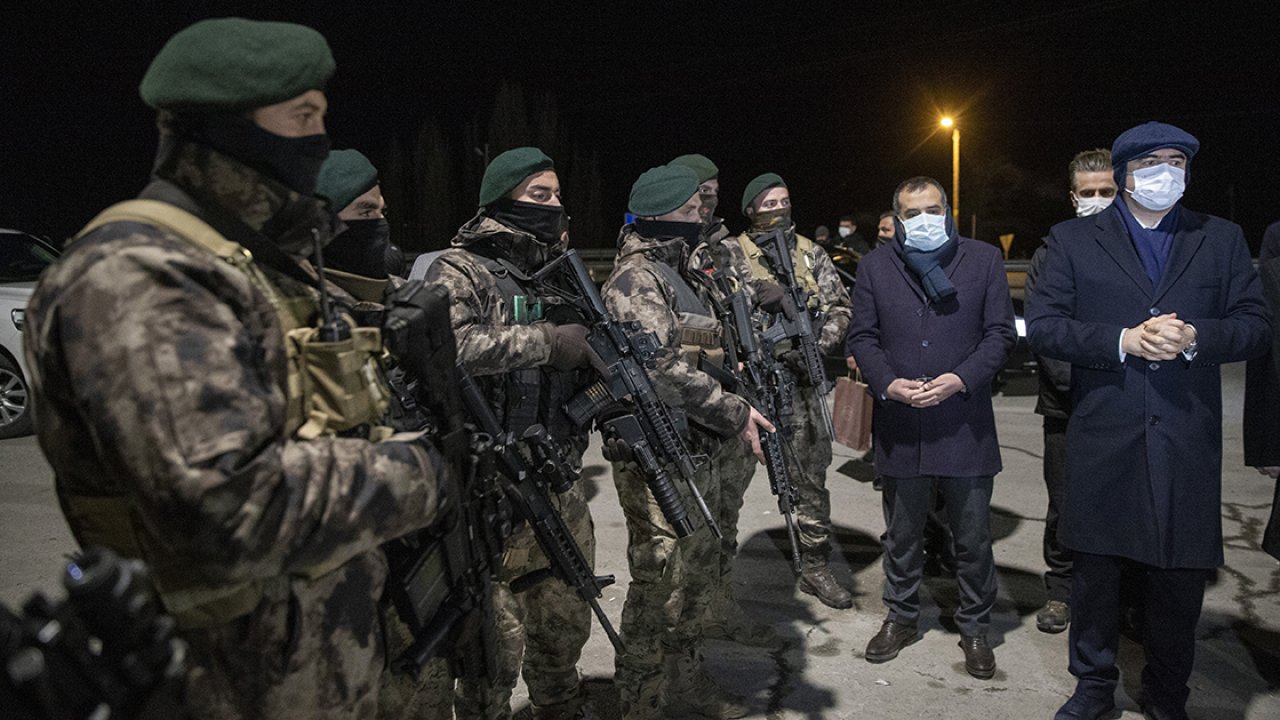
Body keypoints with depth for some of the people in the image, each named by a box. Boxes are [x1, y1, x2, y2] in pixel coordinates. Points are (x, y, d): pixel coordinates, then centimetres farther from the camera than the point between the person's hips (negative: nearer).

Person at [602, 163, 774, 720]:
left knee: (698, 575, 18)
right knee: (660, 586, -1)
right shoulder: (635, 280, -14)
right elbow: (663, 368, -24)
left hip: (700, 452, 10)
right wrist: (734, 413, -19)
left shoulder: (682, 271, 17)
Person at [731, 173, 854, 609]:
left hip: (800, 384, 3)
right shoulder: (730, 257, 1)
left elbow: (839, 307, 9)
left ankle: (815, 568, 19)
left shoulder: (810, 253, 11)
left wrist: (818, 346, -8)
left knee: (810, 478, 6)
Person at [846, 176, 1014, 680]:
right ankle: (902, 617, 33)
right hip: (899, 427, 1)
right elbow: (861, 336, 5)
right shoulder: (876, 266, 7)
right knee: (901, 534, 15)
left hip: (964, 424, -1)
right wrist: (886, 382, -12)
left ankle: (974, 627, 27)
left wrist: (961, 379, -14)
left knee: (973, 538, 9)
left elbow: (1000, 333, 1)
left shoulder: (984, 260, 3)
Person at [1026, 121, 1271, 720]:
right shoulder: (1073, 240, 5)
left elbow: (1257, 326, 5)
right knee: (1094, 569, 10)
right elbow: (1041, 326, -4)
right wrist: (1122, 340, -16)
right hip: (1103, 440, -1)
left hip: (1188, 442, 1)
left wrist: (1194, 336, -14)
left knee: (1180, 576, 10)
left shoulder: (1222, 240, 10)